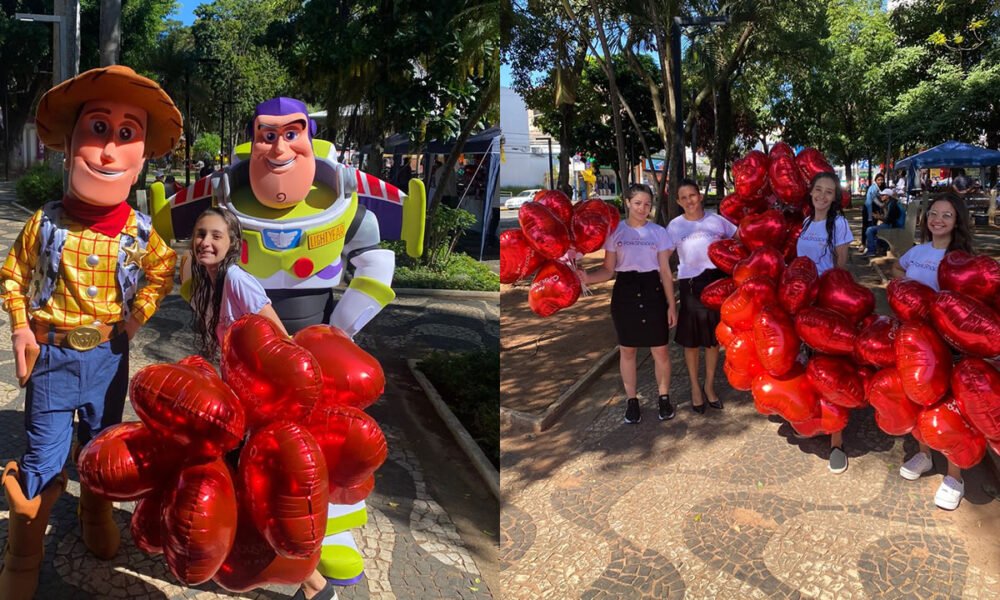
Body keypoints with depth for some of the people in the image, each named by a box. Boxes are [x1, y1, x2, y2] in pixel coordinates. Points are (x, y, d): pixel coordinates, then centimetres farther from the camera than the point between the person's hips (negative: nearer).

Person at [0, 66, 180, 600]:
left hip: (108, 353, 2)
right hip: (51, 353, -1)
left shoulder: (139, 232, -9)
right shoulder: (45, 224, -12)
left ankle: (96, 515, 43)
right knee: (44, 454, 4)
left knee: (103, 442, 18)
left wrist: (138, 315, 2)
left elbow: (162, 270, 10)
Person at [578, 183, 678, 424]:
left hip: (652, 291, 0)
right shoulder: (615, 231, 1)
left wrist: (672, 305, 0)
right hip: (625, 292, 0)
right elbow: (609, 269, 0)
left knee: (660, 350, 3)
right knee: (627, 350, 9)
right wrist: (588, 278, -21)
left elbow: (665, 272, 4)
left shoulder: (658, 232, 3)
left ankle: (664, 398, 21)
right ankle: (631, 400, 22)